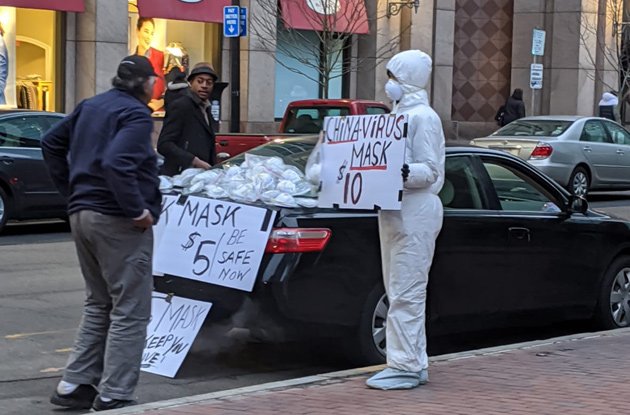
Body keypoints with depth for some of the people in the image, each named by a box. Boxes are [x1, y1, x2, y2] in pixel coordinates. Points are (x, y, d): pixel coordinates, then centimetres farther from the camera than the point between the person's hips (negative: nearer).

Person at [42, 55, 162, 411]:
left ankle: (75, 385, 18)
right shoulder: (136, 115, -13)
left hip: (83, 214, 9)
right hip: (118, 221, -9)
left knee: (99, 305, 20)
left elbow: (51, 143, 21)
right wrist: (138, 210, -20)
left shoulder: (90, 106, 14)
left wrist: (71, 189, 21)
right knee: (129, 312, -2)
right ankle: (113, 397, -3)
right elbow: (117, 163, -28)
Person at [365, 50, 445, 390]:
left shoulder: (423, 117, -11)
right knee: (401, 293, 13)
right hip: (396, 210, 10)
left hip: (415, 212, -10)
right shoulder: (399, 113, 19)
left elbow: (430, 170, -17)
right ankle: (415, 365, 20)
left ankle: (405, 367, -5)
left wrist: (405, 173, -34)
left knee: (406, 293, -9)